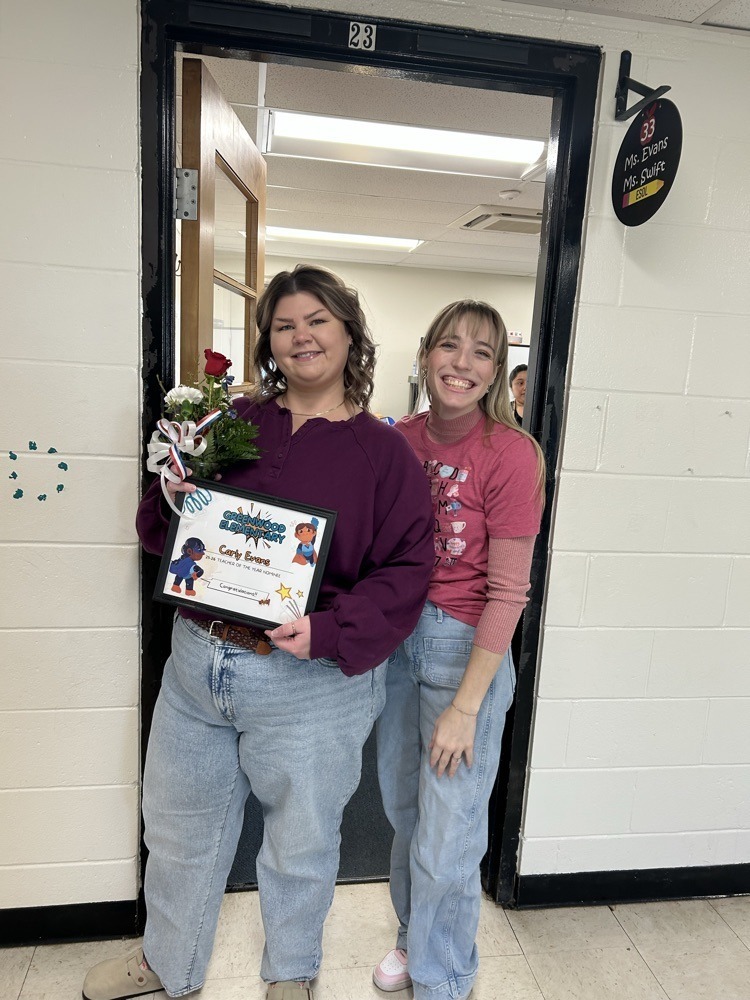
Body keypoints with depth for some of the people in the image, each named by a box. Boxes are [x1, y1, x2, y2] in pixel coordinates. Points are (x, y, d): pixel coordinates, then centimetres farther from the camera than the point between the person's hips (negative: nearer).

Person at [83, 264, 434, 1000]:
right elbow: (161, 533, 11)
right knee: (179, 825, 24)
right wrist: (174, 496, -11)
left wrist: (328, 632, -23)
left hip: (311, 682, -3)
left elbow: (406, 568, -11)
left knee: (299, 842, 19)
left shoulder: (383, 451, -7)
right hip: (197, 661, 4)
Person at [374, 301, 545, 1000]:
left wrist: (465, 706, -15)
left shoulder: (509, 453, -16)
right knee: (404, 812, 22)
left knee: (446, 841, 8)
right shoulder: (402, 438, 1)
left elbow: (507, 591, -16)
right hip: (396, 639, 5)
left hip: (466, 647, -5)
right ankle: (413, 937, 50)